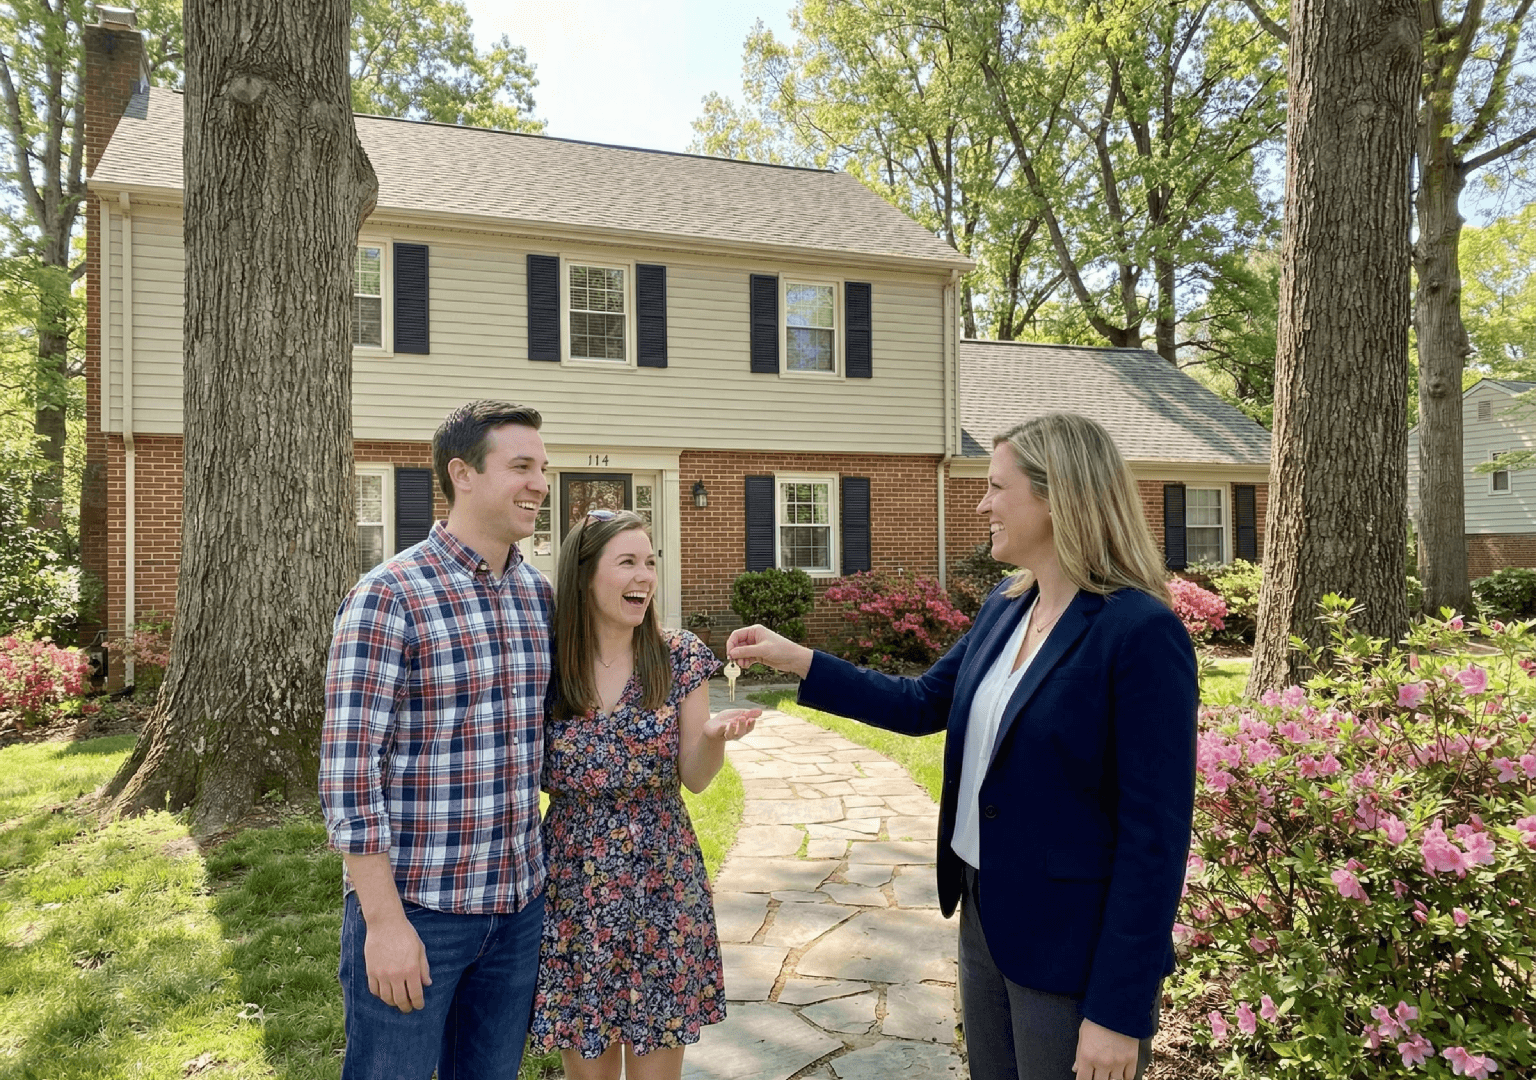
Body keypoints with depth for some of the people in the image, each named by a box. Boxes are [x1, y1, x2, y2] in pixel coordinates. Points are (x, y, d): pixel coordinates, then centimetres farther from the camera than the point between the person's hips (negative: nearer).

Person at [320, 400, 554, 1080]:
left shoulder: (541, 594, 5)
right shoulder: (389, 596, -14)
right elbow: (348, 767, -16)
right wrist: (384, 920, -16)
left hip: (518, 903, 6)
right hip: (413, 903, -6)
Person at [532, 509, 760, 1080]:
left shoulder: (679, 655, -5)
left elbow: (696, 779, -2)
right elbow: (532, 779, 5)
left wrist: (714, 736, -21)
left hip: (663, 883, 0)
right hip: (574, 886, 0)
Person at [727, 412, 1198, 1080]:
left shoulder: (1141, 634, -21)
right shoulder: (1005, 607, 3)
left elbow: (1155, 838, -21)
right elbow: (922, 703, 12)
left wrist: (1120, 1012, -19)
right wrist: (796, 661, 6)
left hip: (1071, 946, -7)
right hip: (985, 914, 7)